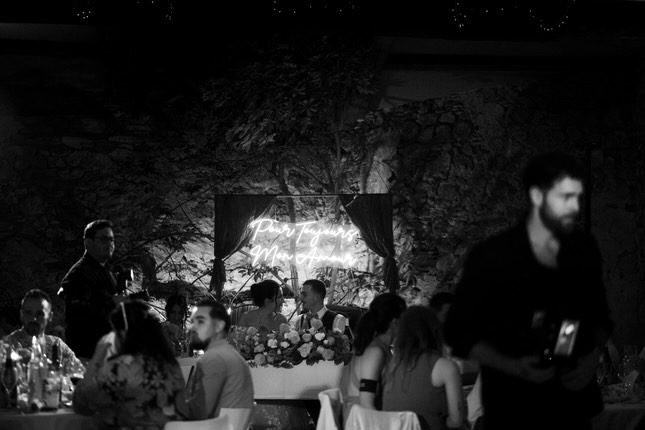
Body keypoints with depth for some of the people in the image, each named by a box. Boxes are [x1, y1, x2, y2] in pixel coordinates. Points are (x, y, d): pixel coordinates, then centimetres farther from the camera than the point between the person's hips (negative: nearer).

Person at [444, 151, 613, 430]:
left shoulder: (584, 249, 0)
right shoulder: (491, 257, -10)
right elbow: (459, 333, -5)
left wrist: (593, 356, -3)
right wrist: (513, 366, -18)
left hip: (574, 404, 3)